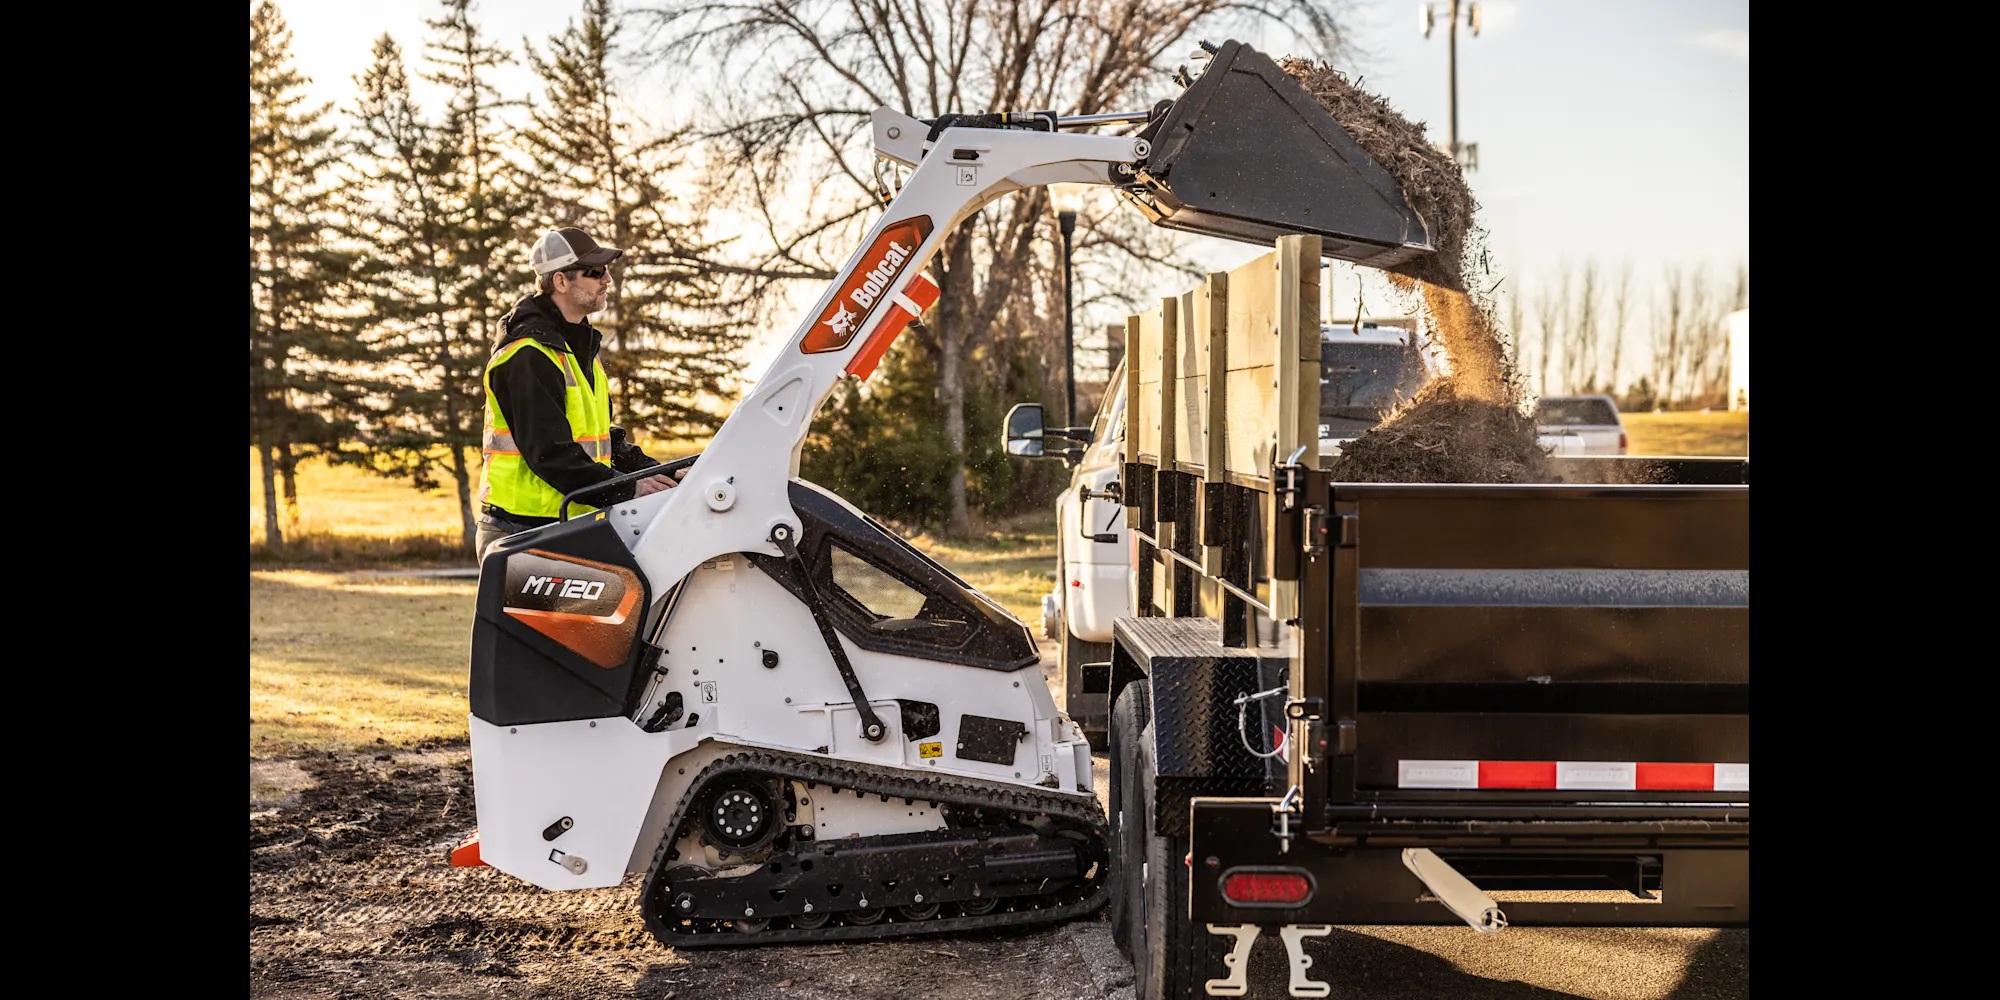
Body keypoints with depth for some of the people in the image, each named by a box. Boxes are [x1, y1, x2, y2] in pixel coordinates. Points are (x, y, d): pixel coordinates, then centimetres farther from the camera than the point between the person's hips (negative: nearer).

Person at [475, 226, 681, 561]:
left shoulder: (580, 346, 17)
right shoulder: (528, 356, -15)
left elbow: (601, 436, 21)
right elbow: (549, 453, -22)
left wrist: (656, 472, 5)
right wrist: (627, 489, -24)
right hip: (520, 533, -9)